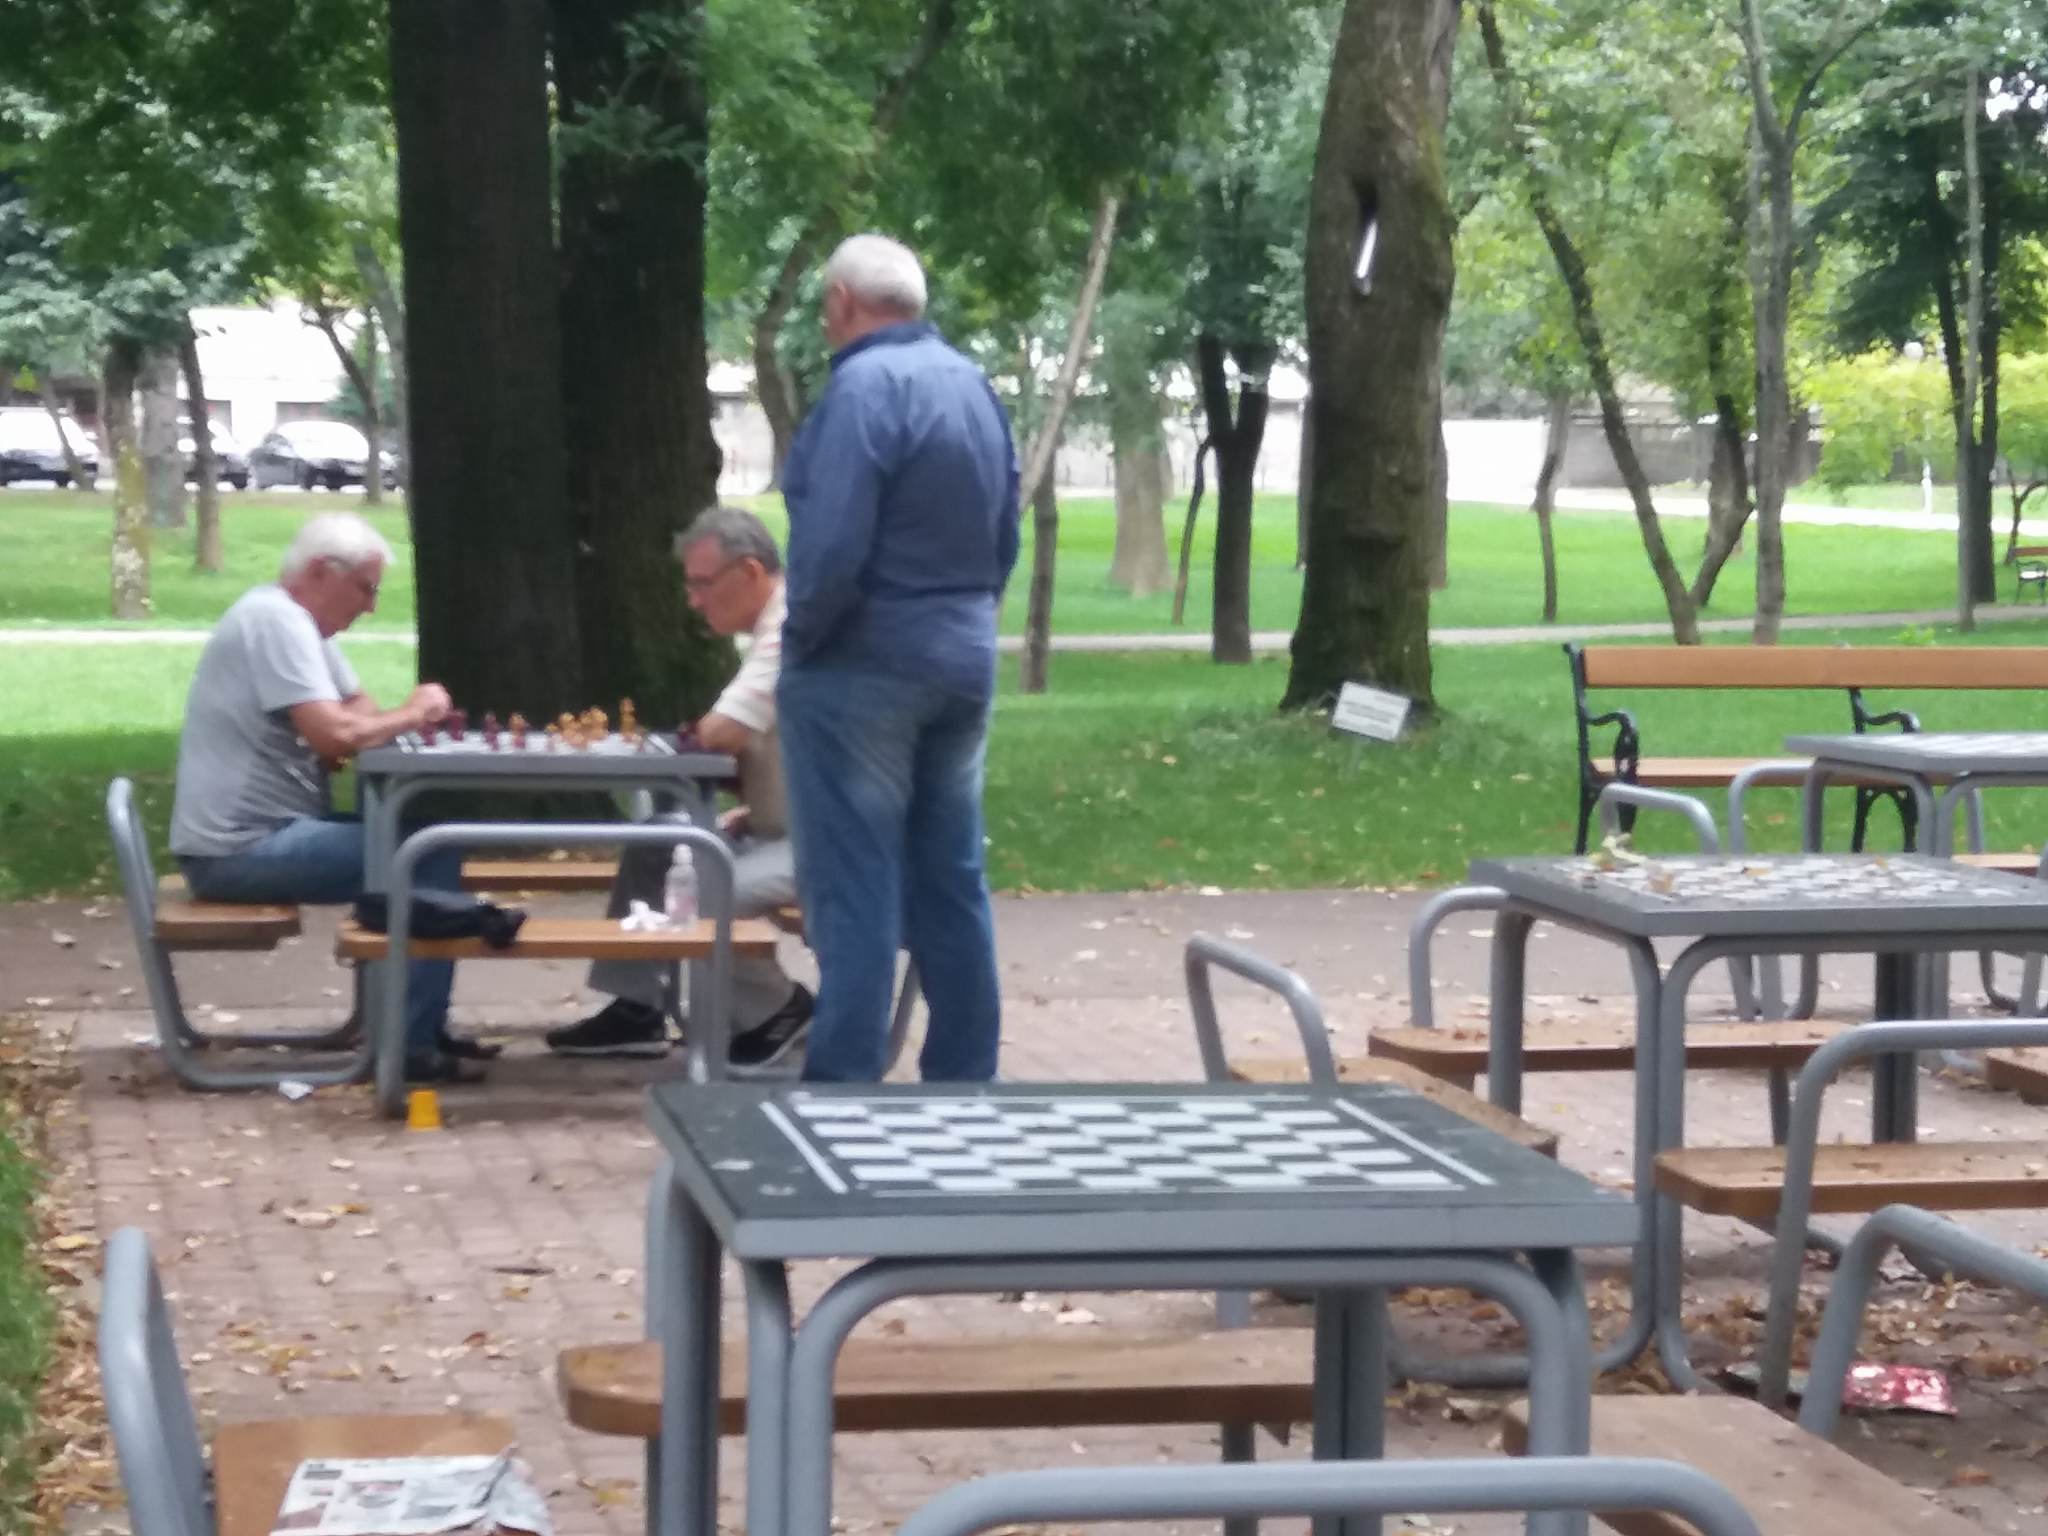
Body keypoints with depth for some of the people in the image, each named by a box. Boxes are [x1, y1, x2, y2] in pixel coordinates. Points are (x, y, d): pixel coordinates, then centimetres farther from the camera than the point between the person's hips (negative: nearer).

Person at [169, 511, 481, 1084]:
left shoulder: (299, 622, 15)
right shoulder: (276, 619, -18)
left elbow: (360, 711, 16)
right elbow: (333, 736, -27)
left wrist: (409, 719, -7)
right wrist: (411, 715, -11)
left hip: (267, 832, 11)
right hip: (242, 849, -11)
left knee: (420, 840, 14)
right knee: (432, 859, -15)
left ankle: (418, 1025, 19)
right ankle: (410, 1045, -11)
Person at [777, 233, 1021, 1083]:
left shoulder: (865, 385, -16)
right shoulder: (975, 384, 9)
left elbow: (833, 547, -23)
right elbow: (1004, 537, 12)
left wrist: (802, 636, -8)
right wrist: (963, 617, 16)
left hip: (863, 667, -8)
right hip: (962, 661, 8)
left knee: (854, 888, -4)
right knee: (952, 883, 12)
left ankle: (844, 1088, -3)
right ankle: (965, 1081, 17)